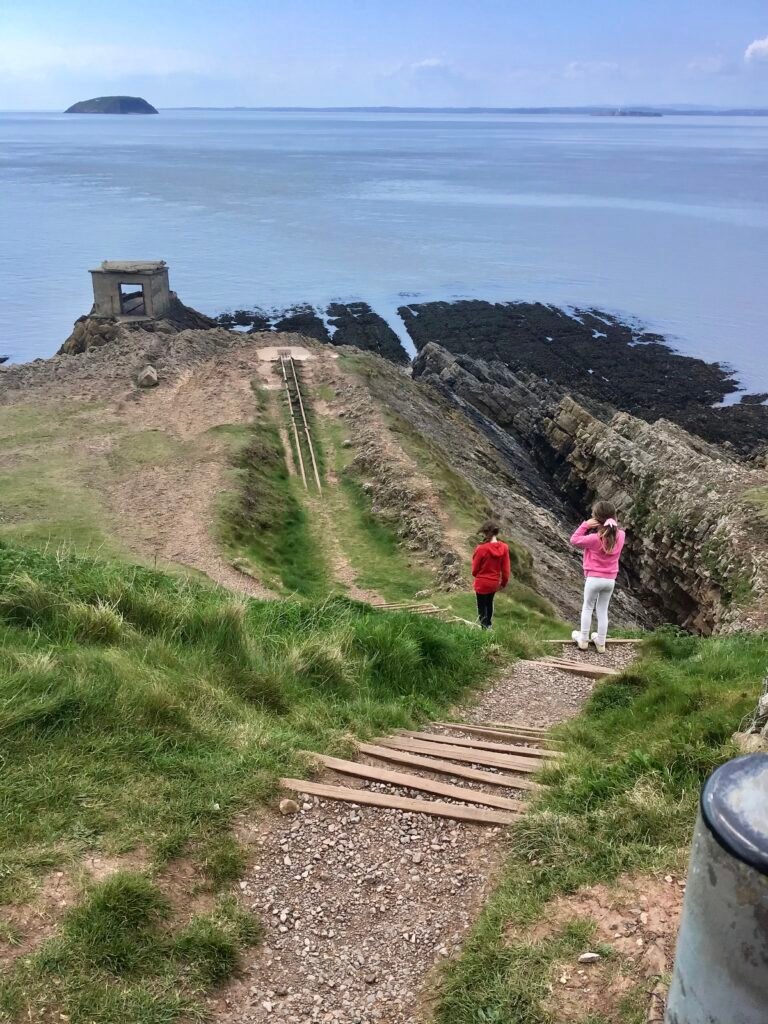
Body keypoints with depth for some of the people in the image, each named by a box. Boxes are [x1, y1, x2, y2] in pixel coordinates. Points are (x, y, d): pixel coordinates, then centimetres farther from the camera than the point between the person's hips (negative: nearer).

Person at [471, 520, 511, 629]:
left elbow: (475, 569, -12)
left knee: (482, 607, 13)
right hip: (494, 582, 5)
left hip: (482, 583, -5)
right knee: (489, 603, 29)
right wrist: (504, 582, 12)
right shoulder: (504, 548, -12)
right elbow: (505, 569, -4)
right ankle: (489, 624, 47)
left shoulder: (481, 548, -25)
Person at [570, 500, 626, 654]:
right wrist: (611, 523, -2)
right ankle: (601, 643, 25)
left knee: (587, 608, 16)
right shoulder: (621, 535, -8)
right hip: (611, 580, 4)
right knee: (603, 611, 17)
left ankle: (583, 640, 24)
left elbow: (574, 540, -10)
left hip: (594, 578, -4)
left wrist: (585, 525, -12)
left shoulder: (594, 538, -23)